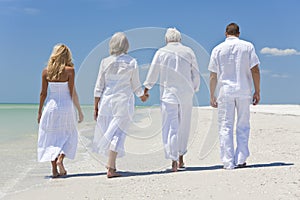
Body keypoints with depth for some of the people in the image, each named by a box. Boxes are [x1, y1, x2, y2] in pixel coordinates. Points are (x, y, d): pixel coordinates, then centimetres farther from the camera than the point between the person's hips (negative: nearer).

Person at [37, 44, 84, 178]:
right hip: (66, 107, -2)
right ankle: (60, 158, -5)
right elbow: (72, 93, -8)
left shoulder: (46, 71, 0)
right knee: (69, 136, 16)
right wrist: (79, 111, 0)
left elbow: (43, 93, 2)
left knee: (52, 138, 11)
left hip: (51, 106, 2)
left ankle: (54, 170, 9)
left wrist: (40, 112, 11)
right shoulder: (69, 70, -9)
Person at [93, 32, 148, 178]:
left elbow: (99, 87, 1)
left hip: (107, 100, 2)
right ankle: (110, 168, -3)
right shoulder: (132, 62, -3)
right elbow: (136, 86, 3)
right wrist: (142, 96, 24)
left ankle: (112, 165, 26)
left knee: (107, 132, 16)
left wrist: (96, 107, 7)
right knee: (117, 133, 0)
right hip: (124, 100, -2)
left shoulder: (105, 62, 0)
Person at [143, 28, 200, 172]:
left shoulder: (161, 52, 0)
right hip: (186, 93, 2)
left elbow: (153, 73, 5)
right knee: (184, 126, 14)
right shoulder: (188, 52, 5)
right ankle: (180, 158, 23)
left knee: (170, 127, -2)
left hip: (168, 93, -2)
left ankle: (173, 161, -11)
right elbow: (196, 75, 7)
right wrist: (194, 89, 22)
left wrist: (146, 89, 20)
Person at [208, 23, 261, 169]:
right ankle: (241, 160, 8)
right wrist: (257, 91, 3)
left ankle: (228, 162, -1)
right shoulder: (248, 46, 4)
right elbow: (255, 70, -2)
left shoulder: (218, 49, 4)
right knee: (243, 126, 10)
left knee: (225, 127, 3)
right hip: (244, 91, 1)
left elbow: (213, 76, 3)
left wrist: (212, 96, 10)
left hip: (225, 91, 0)